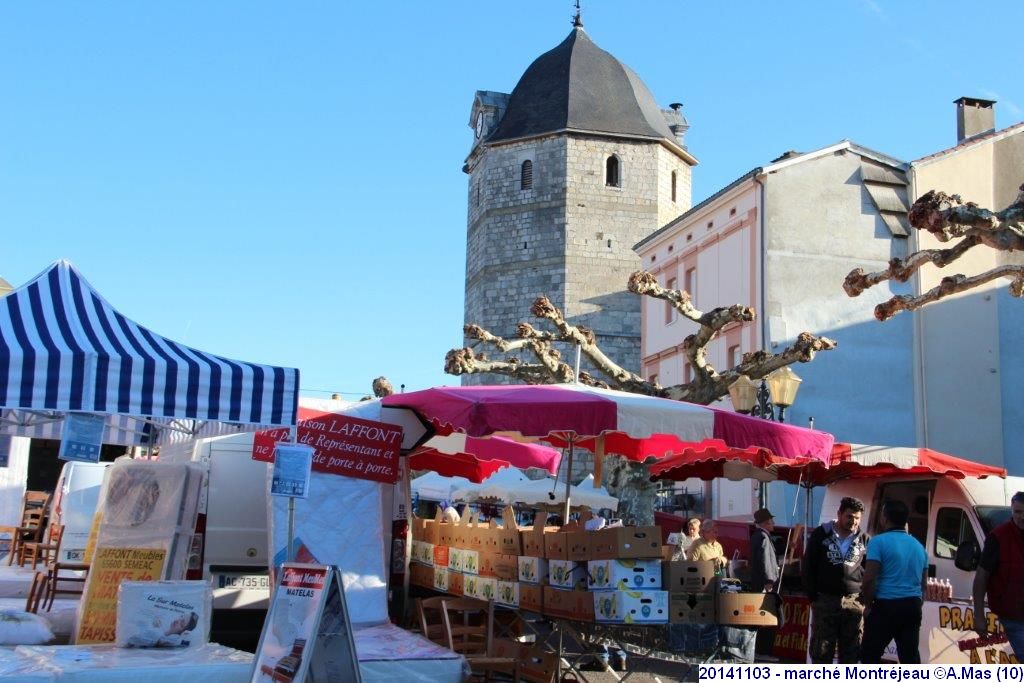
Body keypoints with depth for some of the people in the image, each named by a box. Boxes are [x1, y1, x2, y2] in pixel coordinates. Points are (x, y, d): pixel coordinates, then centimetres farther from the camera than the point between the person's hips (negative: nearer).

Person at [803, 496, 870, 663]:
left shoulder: (864, 540, 5)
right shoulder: (821, 535, 1)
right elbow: (808, 567, 2)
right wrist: (813, 596, -3)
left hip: (854, 602, 1)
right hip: (825, 601, -1)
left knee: (851, 651, 5)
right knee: (821, 650, 2)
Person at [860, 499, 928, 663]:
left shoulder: (879, 541, -10)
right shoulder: (918, 545, 13)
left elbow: (869, 579, -16)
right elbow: (923, 583, 19)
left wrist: (868, 605, -3)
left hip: (886, 606, -6)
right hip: (912, 607, 7)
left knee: (870, 654, 3)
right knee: (910, 656, 10)